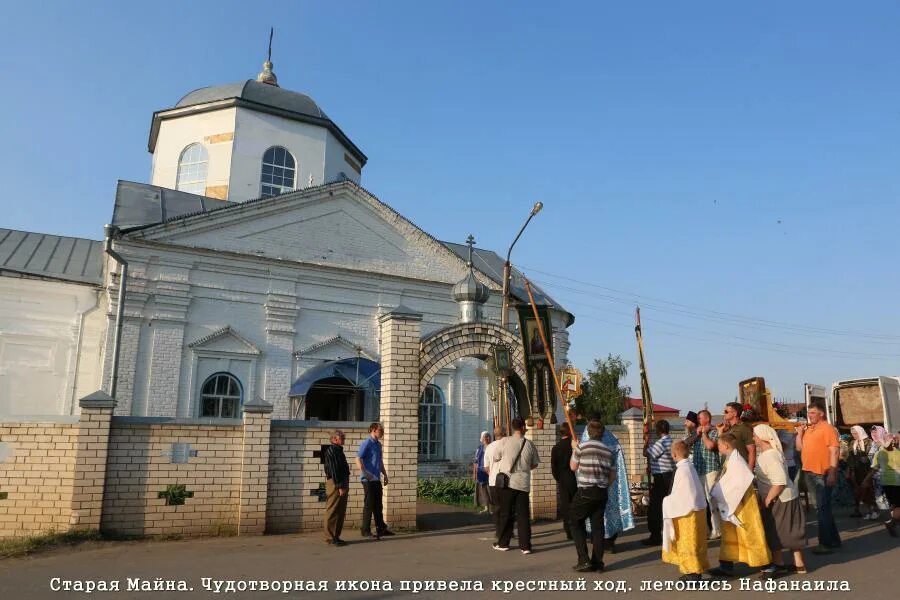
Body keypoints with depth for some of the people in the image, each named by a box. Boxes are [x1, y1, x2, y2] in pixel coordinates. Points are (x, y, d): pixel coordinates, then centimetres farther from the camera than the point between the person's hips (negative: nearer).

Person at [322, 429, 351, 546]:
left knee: (341, 512, 12)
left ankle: (336, 536, 18)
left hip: (342, 484, 10)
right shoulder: (331, 450, -12)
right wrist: (340, 486, -21)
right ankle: (330, 537, 0)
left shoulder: (338, 450, 19)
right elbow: (333, 470, -19)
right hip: (335, 484, -10)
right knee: (333, 512, -5)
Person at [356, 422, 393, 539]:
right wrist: (365, 473, -27)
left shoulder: (378, 444, 15)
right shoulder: (366, 443, -11)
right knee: (369, 505, -2)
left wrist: (385, 474, 20)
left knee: (378, 505, 13)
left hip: (377, 479, 8)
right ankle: (365, 531, 7)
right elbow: (358, 459, -18)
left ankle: (381, 529, 20)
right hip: (369, 480, -8)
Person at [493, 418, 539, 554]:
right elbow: (534, 464, 10)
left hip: (507, 482, -1)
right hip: (523, 484, 1)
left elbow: (495, 458, 4)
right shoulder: (530, 444, -2)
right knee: (523, 515, 7)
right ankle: (525, 545, 7)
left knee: (506, 514, 10)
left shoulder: (505, 441, -8)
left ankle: (503, 543, 19)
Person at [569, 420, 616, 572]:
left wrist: (574, 449, 16)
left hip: (585, 492, -5)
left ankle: (584, 560, 1)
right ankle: (597, 562, 12)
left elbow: (573, 467, 6)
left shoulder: (582, 447, -8)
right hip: (602, 493, 5)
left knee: (576, 523, 8)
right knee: (597, 525, 10)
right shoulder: (608, 451, 7)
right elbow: (613, 476, 11)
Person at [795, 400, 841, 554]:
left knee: (822, 508, -5)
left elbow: (834, 451, -16)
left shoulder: (827, 428, -10)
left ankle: (826, 544, 1)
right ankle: (834, 539, 29)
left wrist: (832, 472, -22)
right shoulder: (808, 429, 13)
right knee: (824, 508, 17)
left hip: (822, 474, -8)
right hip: (810, 473, 8)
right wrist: (799, 433, 2)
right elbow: (800, 448, 15)